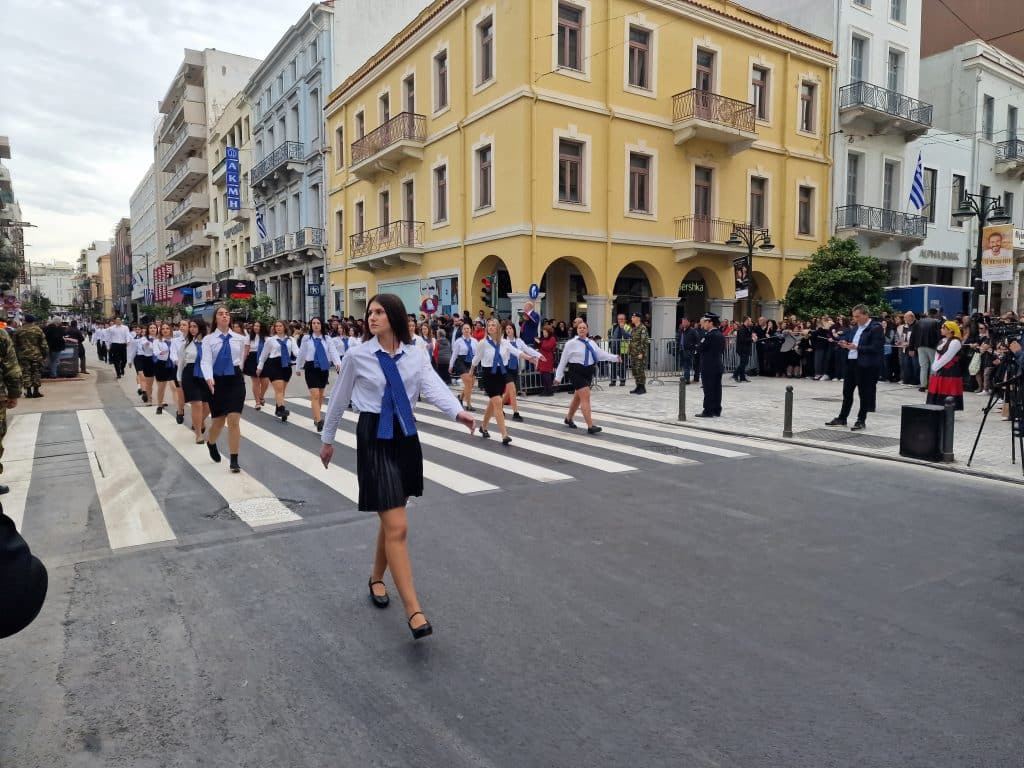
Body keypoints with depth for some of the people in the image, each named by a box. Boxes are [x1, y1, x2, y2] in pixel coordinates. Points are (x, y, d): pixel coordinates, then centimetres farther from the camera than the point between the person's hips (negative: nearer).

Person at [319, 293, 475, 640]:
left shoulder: (415, 356, 1)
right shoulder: (357, 356, -5)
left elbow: (433, 387, -16)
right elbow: (338, 399, 6)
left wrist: (458, 411, -35)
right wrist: (327, 438, 15)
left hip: (406, 437, 4)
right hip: (374, 439, -4)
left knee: (391, 520, 17)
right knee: (396, 526, -8)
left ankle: (376, 578, 43)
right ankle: (414, 610, -4)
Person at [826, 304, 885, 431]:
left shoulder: (876, 328, -10)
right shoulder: (854, 327, 14)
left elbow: (875, 348, -17)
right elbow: (844, 338, 17)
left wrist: (857, 347, -21)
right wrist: (842, 343, -5)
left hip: (866, 365, -8)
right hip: (850, 362, 8)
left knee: (864, 394, 2)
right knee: (847, 392, 13)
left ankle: (861, 420, 11)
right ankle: (842, 418, 22)